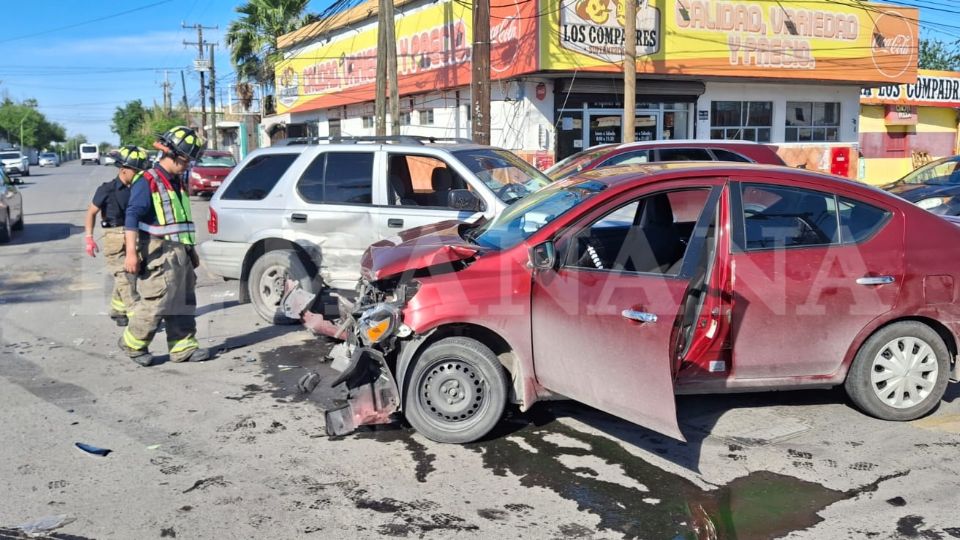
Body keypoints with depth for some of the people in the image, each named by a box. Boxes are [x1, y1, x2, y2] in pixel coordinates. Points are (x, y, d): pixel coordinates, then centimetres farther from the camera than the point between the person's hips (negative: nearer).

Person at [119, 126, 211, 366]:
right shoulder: (148, 182, -11)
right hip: (159, 254, -9)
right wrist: (131, 252, -24)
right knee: (156, 303, -9)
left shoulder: (178, 182, 16)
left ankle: (183, 347, 16)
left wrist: (191, 251, 27)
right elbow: (132, 216, -17)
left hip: (179, 253, 9)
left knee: (184, 301, 10)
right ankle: (132, 344, 8)